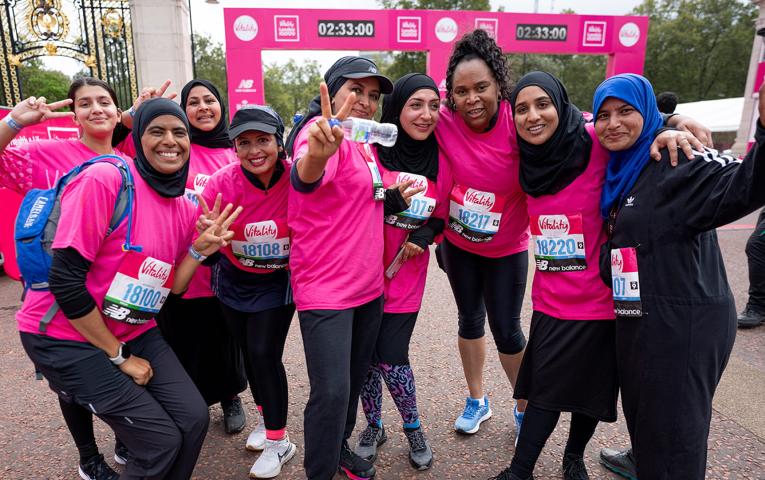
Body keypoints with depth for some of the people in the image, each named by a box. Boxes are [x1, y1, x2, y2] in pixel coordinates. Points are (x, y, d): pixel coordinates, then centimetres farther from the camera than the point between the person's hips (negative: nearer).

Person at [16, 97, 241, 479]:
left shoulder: (184, 208, 1)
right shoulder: (104, 179, -21)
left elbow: (167, 290, 5)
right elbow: (65, 281, -22)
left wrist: (200, 250, -12)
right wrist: (119, 356, -15)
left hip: (134, 331, 7)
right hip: (66, 336, -6)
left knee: (194, 419, -2)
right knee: (162, 440, -9)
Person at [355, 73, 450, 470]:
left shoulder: (440, 161, -1)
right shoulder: (370, 150, -11)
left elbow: (441, 217, 10)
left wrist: (426, 234, -9)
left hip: (406, 274, 1)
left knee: (391, 358, 0)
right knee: (366, 355, 9)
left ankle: (413, 428, 28)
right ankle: (373, 425, 35)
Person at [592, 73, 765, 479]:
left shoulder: (677, 158, -15)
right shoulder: (620, 171, 10)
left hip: (685, 324, -8)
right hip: (640, 321, 8)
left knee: (670, 434, 4)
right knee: (644, 422, 24)